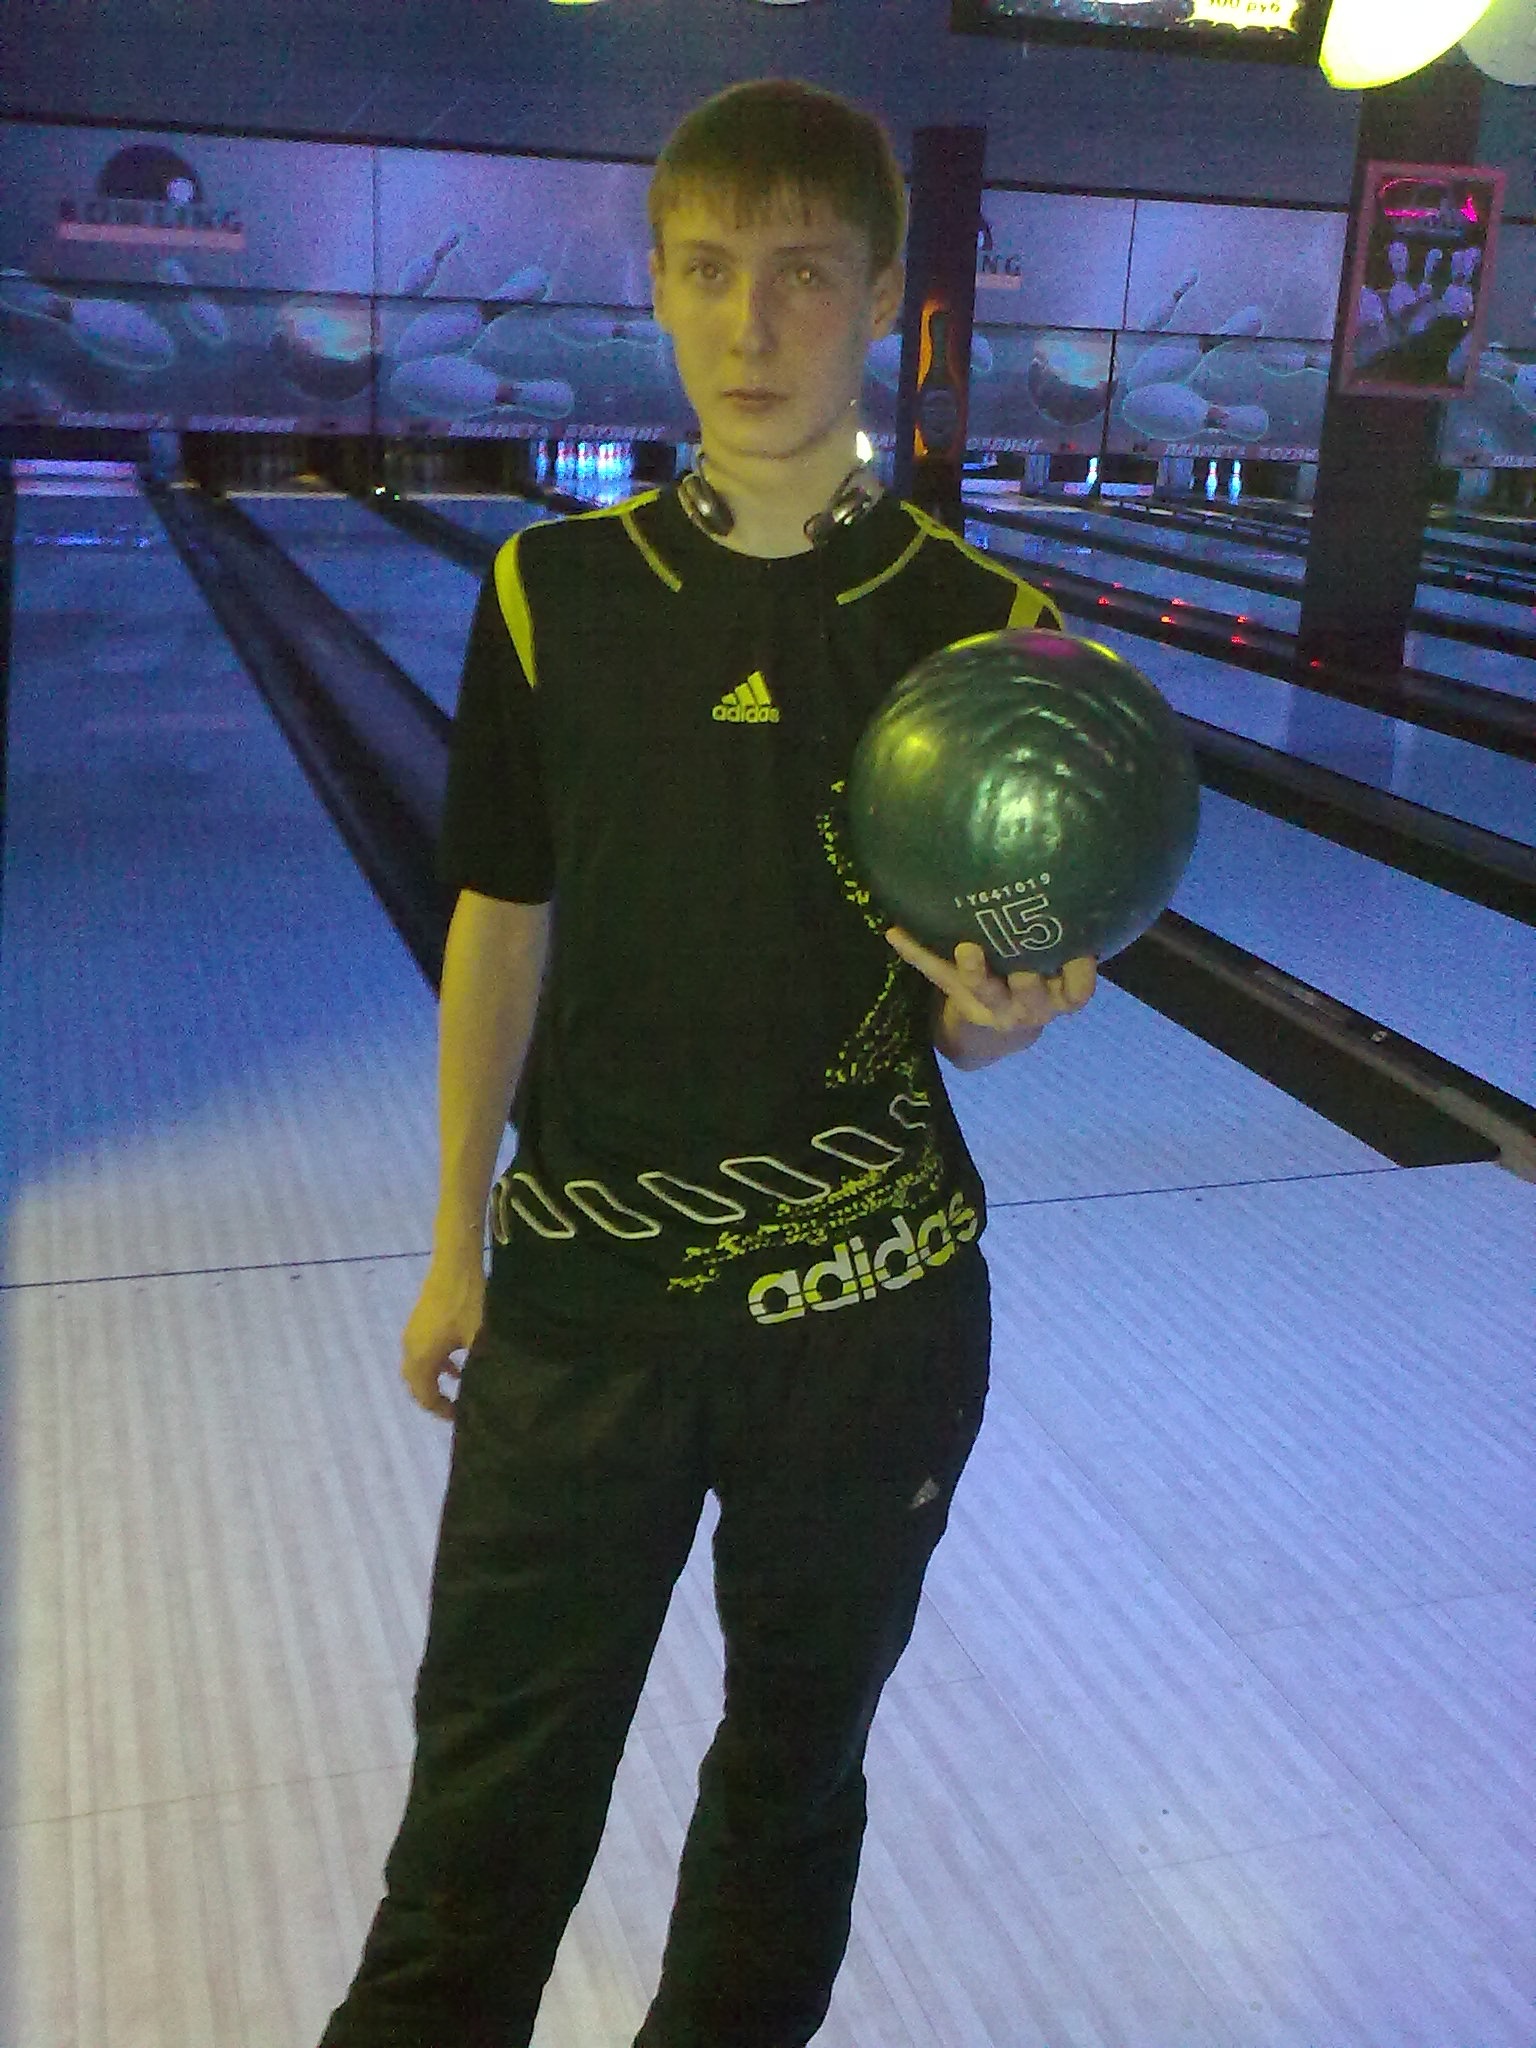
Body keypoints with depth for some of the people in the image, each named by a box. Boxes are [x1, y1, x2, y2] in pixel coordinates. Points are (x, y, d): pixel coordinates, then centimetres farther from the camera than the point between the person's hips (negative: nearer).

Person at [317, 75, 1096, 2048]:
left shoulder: (985, 626, -7)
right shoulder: (554, 590, -4)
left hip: (869, 1303, 0)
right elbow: (501, 924, 2)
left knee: (793, 1761, 20)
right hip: (585, 1288, 0)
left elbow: (993, 988, 0)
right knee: (493, 1787, 10)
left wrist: (1003, 1012, -24)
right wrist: (458, 1247, 4)